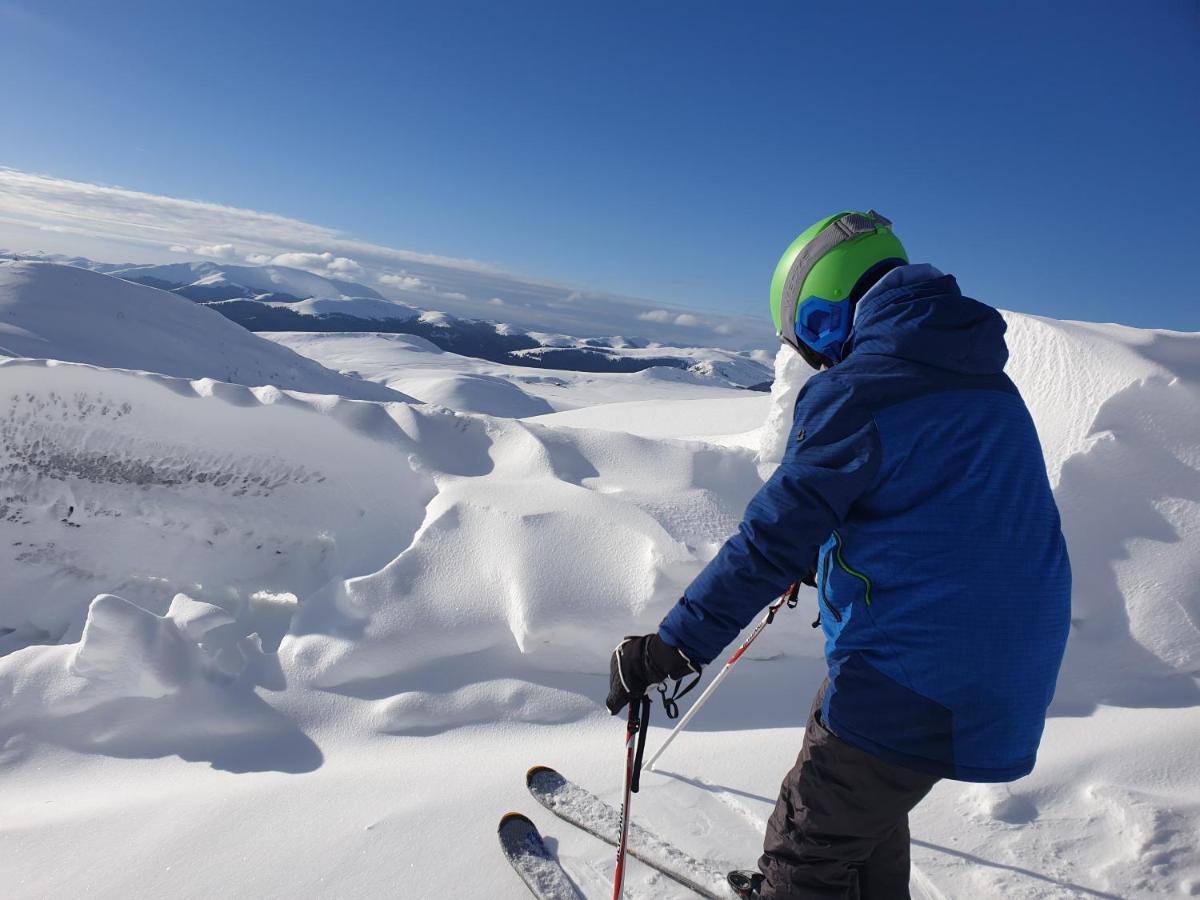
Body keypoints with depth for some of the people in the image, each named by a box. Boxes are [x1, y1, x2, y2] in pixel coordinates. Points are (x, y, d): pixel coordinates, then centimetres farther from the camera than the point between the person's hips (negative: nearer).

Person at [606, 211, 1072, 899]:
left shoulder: (855, 390, -18)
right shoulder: (986, 380, 10)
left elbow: (775, 536, -21)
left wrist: (674, 646, -14)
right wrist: (822, 562, 30)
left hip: (914, 688, -9)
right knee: (870, 804, 29)